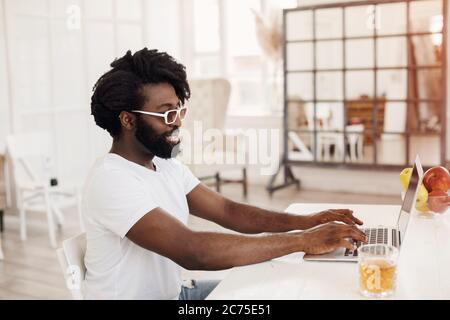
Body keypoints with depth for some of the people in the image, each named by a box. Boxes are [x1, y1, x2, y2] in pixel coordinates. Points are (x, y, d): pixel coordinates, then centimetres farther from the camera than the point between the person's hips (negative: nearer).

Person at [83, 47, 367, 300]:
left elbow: (229, 211, -2)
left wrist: (305, 222, -16)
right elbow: (193, 252, -35)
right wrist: (302, 240, -32)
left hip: (174, 292, 8)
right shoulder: (111, 181, -25)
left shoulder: (168, 166, 3)